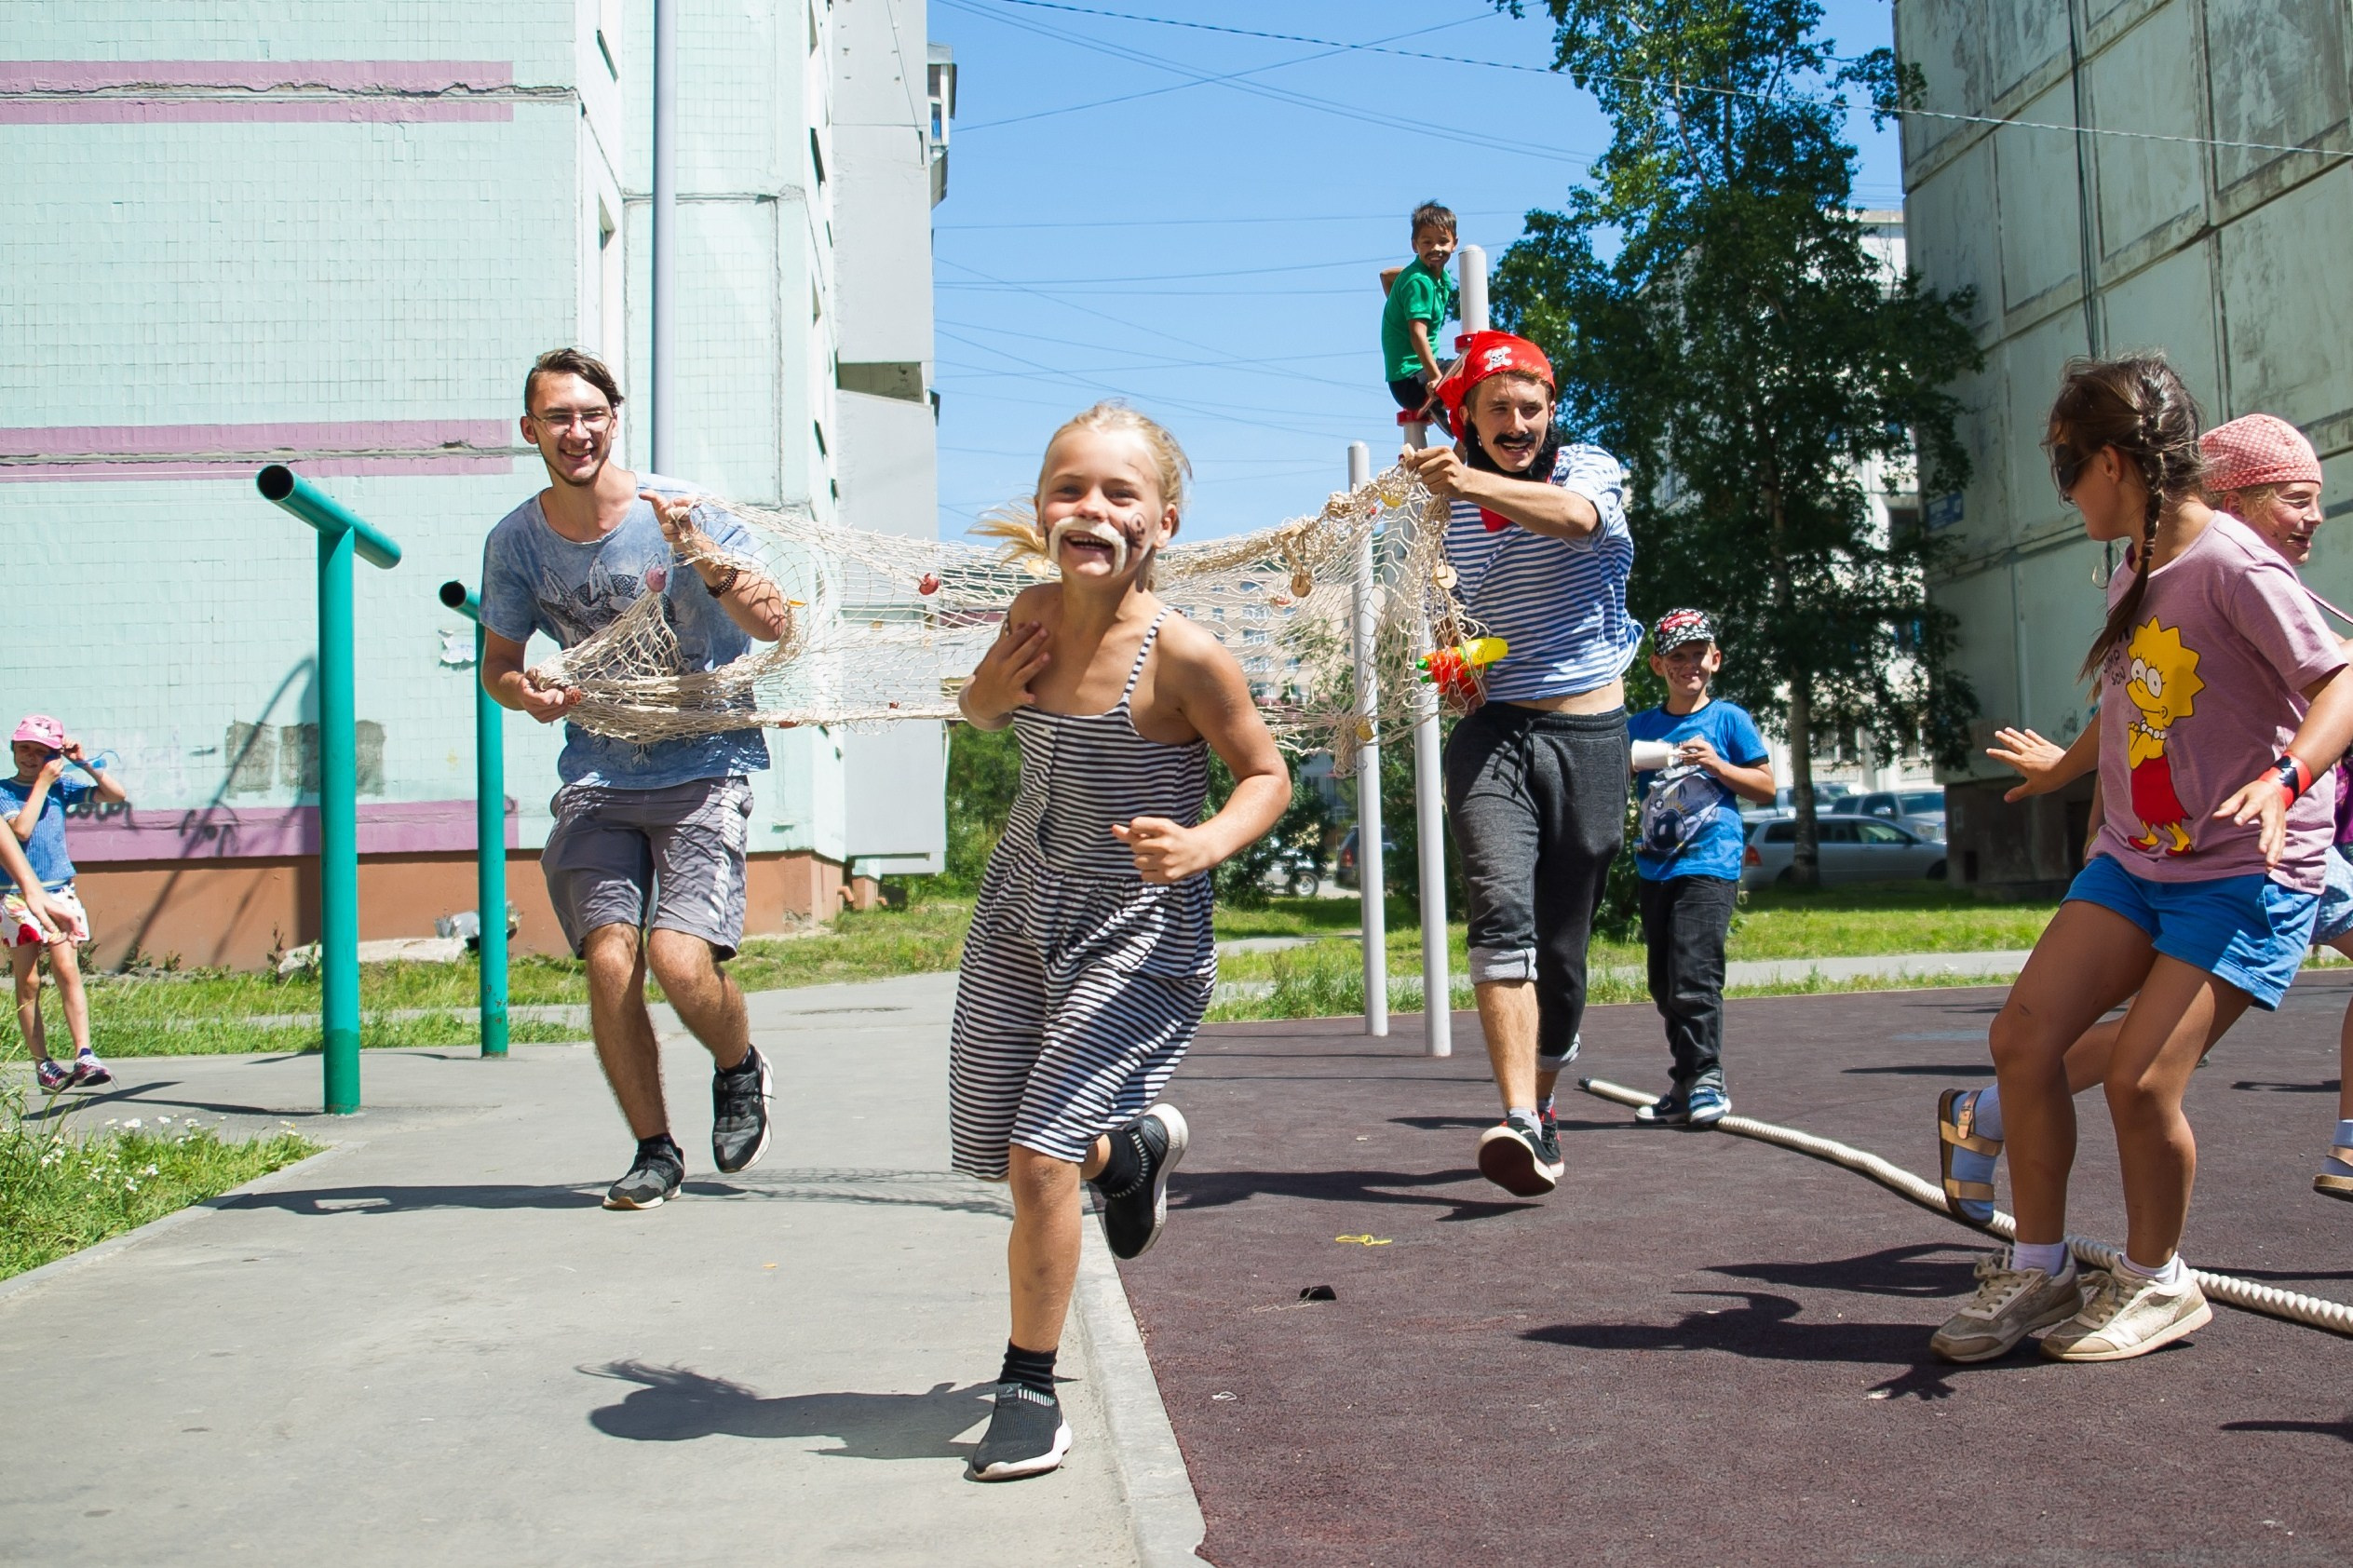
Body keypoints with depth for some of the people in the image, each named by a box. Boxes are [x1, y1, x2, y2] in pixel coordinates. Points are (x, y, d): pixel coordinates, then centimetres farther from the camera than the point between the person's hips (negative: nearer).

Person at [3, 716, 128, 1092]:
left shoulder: (62, 787, 7)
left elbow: (117, 794, 2)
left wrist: (84, 762, -5)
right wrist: (43, 782, -13)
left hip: (60, 894, 2)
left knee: (68, 970, -10)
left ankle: (84, 1057, -17)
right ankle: (43, 1065, 3)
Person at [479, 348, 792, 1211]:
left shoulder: (684, 513, -8)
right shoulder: (515, 541, 2)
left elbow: (775, 626, -16)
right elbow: (499, 661, 14)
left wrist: (702, 557, -31)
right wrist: (526, 692, -9)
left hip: (705, 767, -3)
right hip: (597, 776, 3)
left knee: (680, 960, -17)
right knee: (609, 959, -12)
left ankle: (741, 1069, 18)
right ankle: (653, 1150, 8)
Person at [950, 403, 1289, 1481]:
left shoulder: (1182, 654, -21)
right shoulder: (1034, 612, -6)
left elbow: (1267, 775, -9)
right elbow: (986, 710, 15)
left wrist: (1205, 844, -28)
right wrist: (985, 695, -8)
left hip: (1139, 928, -6)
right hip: (1021, 908, 6)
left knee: (1038, 1157, -11)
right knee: (988, 1149, 15)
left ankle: (1029, 1389, 11)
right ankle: (1132, 1147, 47)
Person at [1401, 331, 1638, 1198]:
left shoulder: (1588, 468, -1)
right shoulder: (1451, 516, 12)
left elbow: (1576, 516, -27)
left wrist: (1472, 480, -45)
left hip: (1589, 735, -1)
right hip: (1492, 731, 2)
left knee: (1563, 944, 5)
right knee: (1503, 912, -21)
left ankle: (1541, 1096, 27)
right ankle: (1520, 1123, -29)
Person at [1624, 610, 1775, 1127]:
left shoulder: (1729, 719, 4)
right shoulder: (1640, 726, 13)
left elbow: (1766, 788, 5)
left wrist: (1716, 765, -9)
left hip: (1710, 865, -5)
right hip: (1655, 866, 5)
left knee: (1692, 977, -16)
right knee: (1664, 985, 10)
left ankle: (1704, 1082, -6)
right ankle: (1687, 1089, 20)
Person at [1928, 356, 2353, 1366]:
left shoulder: (2232, 565, -15)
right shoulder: (2134, 573, 11)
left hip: (2248, 872, -8)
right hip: (2135, 862, 8)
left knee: (2141, 1078, -15)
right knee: (2023, 1036, -6)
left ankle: (2156, 1285, 12)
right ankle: (2037, 1271, 9)